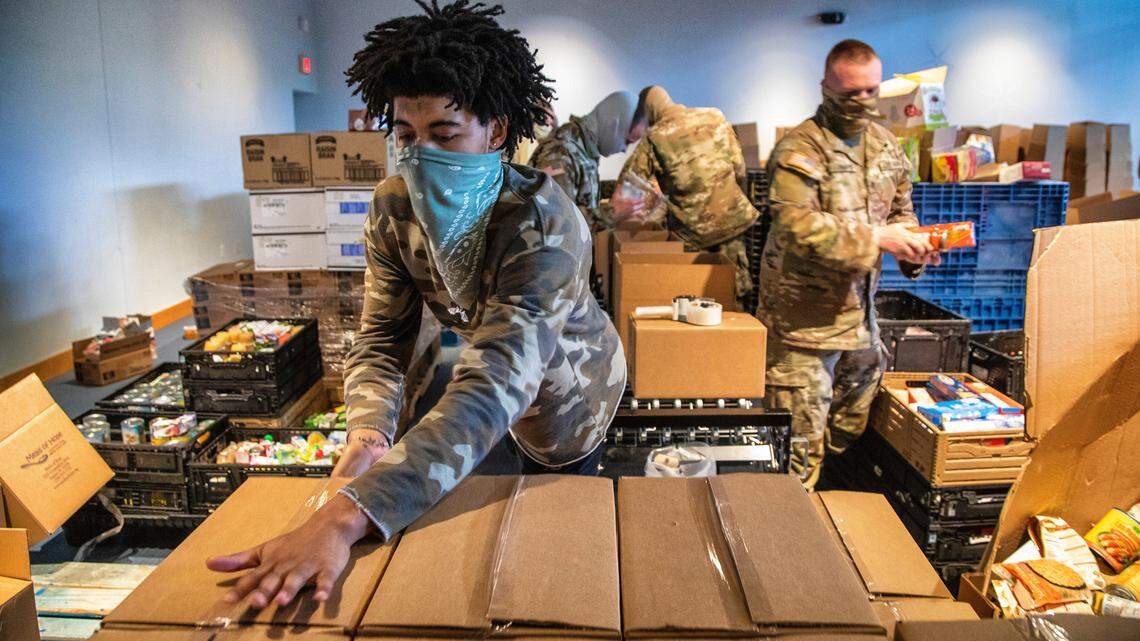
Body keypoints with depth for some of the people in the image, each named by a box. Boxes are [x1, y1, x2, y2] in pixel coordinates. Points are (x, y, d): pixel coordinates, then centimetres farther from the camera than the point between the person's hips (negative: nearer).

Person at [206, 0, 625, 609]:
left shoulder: (544, 224, -40)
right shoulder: (394, 207, -21)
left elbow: (496, 383, -52)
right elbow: (382, 338, -18)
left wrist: (347, 516, -62)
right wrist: (367, 432, -41)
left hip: (569, 385, -4)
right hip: (520, 387, 5)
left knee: (558, 512, 15)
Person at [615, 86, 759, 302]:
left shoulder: (654, 138, -8)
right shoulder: (715, 117, 1)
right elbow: (740, 170, 3)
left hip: (694, 230, -3)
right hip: (733, 217, 3)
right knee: (736, 282, 14)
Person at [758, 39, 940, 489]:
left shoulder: (885, 144, 11)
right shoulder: (800, 150, -14)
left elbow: (901, 210, 21)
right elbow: (798, 226, -27)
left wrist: (912, 247, 0)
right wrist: (879, 238, -26)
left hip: (860, 312, 8)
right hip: (804, 315, -8)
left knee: (852, 431, 21)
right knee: (801, 439, -1)